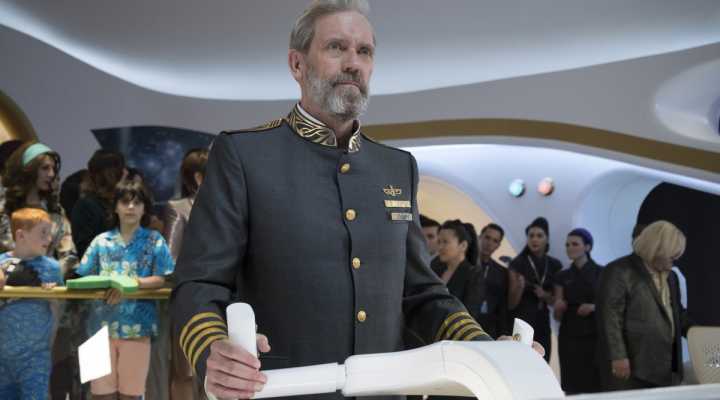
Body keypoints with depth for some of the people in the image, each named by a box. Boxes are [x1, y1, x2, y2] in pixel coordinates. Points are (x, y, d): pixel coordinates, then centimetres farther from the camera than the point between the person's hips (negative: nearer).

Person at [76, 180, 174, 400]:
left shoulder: (154, 240, 6)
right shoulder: (101, 241, 11)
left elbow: (163, 278, -3)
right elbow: (84, 277, 7)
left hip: (136, 324, -1)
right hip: (103, 323, 2)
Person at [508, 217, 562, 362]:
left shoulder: (555, 265, 9)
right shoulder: (517, 263, -3)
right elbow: (511, 303, -4)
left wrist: (545, 295, -6)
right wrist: (519, 287, -23)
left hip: (542, 326, 4)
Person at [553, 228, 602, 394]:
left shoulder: (601, 273, 2)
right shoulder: (563, 276, 9)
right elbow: (557, 316, 9)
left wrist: (594, 307, -16)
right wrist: (558, 308, -13)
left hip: (594, 337, -2)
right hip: (569, 338, 2)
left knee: (594, 384, -10)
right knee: (571, 386, -2)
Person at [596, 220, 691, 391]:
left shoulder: (670, 276, 20)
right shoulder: (619, 272, -8)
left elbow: (678, 313, 30)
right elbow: (610, 316, -14)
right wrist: (618, 356, -19)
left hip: (663, 368, 8)